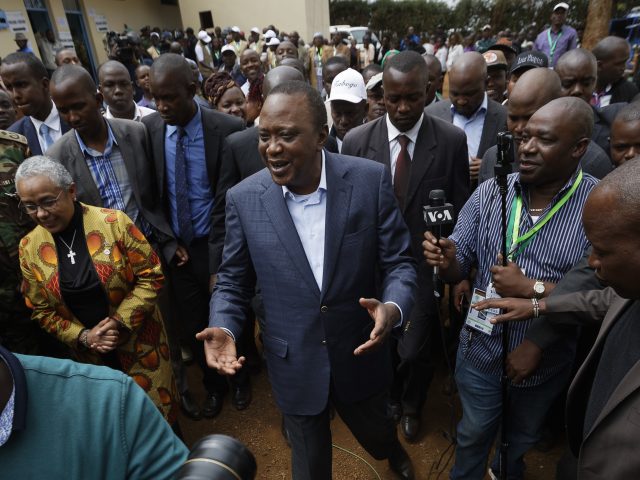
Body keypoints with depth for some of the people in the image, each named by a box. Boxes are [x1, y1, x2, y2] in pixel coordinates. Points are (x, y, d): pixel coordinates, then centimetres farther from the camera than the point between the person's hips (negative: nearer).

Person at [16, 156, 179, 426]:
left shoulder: (114, 222, -17)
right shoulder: (29, 248, -6)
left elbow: (151, 276, -13)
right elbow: (41, 310, 3)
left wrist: (120, 322, -19)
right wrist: (82, 335, -11)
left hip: (138, 340, -2)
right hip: (90, 353, 3)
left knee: (158, 405, 13)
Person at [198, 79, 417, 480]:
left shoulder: (370, 179, -15)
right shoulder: (244, 198, -12)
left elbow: (399, 261, -9)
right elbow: (233, 280, -1)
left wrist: (393, 307, -28)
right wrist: (223, 328, -18)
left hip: (361, 354, 1)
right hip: (294, 365, 0)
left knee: (375, 431, 30)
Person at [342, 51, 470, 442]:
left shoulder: (453, 140, -9)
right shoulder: (357, 140, -8)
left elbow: (460, 210, -3)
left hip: (425, 263, -1)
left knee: (415, 351, 5)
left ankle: (412, 406, 42)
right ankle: (390, 398, 53)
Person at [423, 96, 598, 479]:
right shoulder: (489, 193, -10)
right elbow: (459, 269, -7)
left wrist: (532, 289, -28)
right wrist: (446, 259, -28)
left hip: (546, 361, 0)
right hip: (482, 351, 1)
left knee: (521, 440, 30)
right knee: (473, 436, 24)